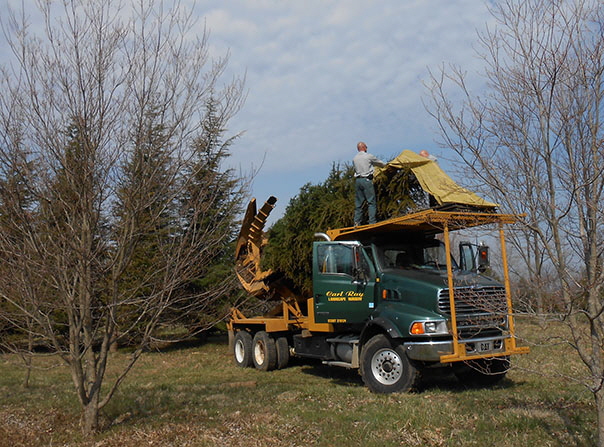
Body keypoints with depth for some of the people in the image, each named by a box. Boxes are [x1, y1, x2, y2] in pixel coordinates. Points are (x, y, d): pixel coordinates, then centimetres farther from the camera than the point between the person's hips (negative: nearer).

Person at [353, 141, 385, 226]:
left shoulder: (354, 159, 12)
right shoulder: (369, 156, -1)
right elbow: (379, 162, 14)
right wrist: (385, 165, 36)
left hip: (357, 180, 5)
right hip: (367, 180, -5)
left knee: (358, 203, 8)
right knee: (371, 202, -3)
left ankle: (357, 222, 6)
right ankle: (372, 222, -8)